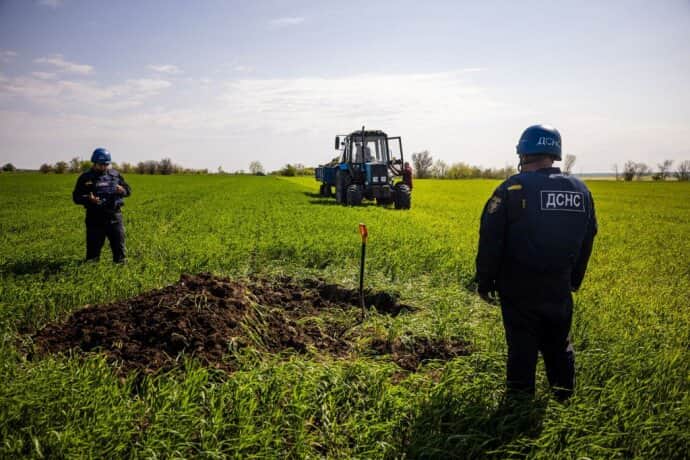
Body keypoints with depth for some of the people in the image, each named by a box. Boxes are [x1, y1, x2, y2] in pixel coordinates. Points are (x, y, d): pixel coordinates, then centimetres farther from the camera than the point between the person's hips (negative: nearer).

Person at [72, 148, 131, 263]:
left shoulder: (115, 175, 8)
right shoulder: (85, 178, 0)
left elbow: (128, 190, 11)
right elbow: (76, 197, 0)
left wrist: (123, 190, -13)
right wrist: (88, 199, -21)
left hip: (115, 217, 2)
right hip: (95, 219, -2)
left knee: (119, 247, 7)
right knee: (93, 249, 7)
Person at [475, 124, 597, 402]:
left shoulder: (512, 189, -13)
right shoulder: (580, 191, 3)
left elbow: (490, 241, -14)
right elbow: (587, 241, 13)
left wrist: (484, 283, -4)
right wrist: (574, 280, 24)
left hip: (519, 289, -4)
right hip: (559, 288, 4)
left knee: (521, 345, 7)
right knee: (558, 343, 19)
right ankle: (564, 395, 30)